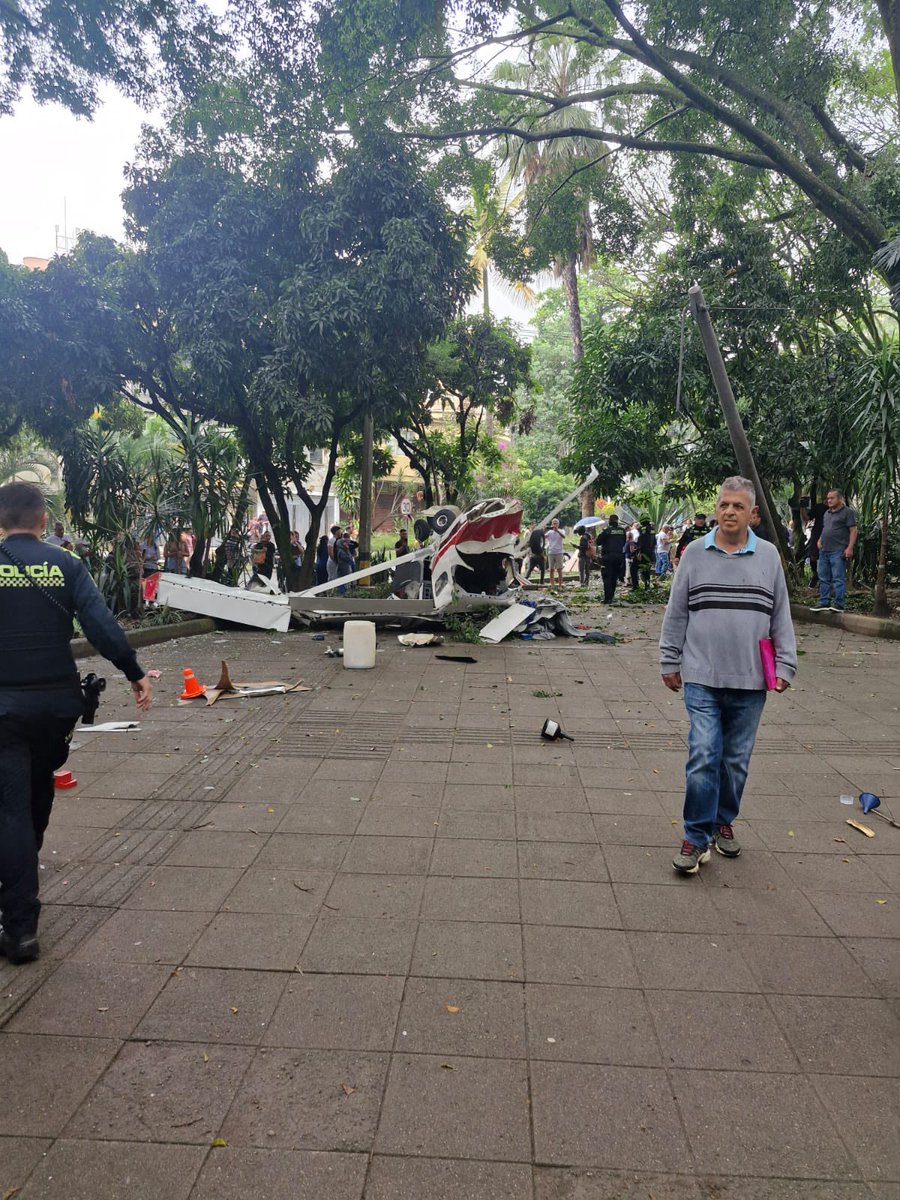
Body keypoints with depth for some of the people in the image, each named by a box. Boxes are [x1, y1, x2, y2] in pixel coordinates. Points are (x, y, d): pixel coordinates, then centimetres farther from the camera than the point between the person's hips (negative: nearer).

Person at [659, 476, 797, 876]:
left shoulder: (768, 556, 6)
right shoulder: (695, 553, 3)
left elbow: (781, 618, 10)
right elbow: (676, 614, 7)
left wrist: (784, 667, 5)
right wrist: (670, 662, 7)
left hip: (750, 681, 2)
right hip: (702, 678, -2)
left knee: (736, 761, 12)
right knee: (703, 757, -6)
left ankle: (723, 823, 31)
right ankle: (697, 836, 5)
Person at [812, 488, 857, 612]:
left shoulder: (847, 512, -5)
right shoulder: (827, 513, 19)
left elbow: (853, 530, -10)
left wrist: (850, 548, -17)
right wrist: (820, 540, 13)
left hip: (838, 551, -8)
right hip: (824, 550, 8)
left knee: (838, 578, -8)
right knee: (823, 578, 10)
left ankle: (839, 604, -7)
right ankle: (824, 602, 15)